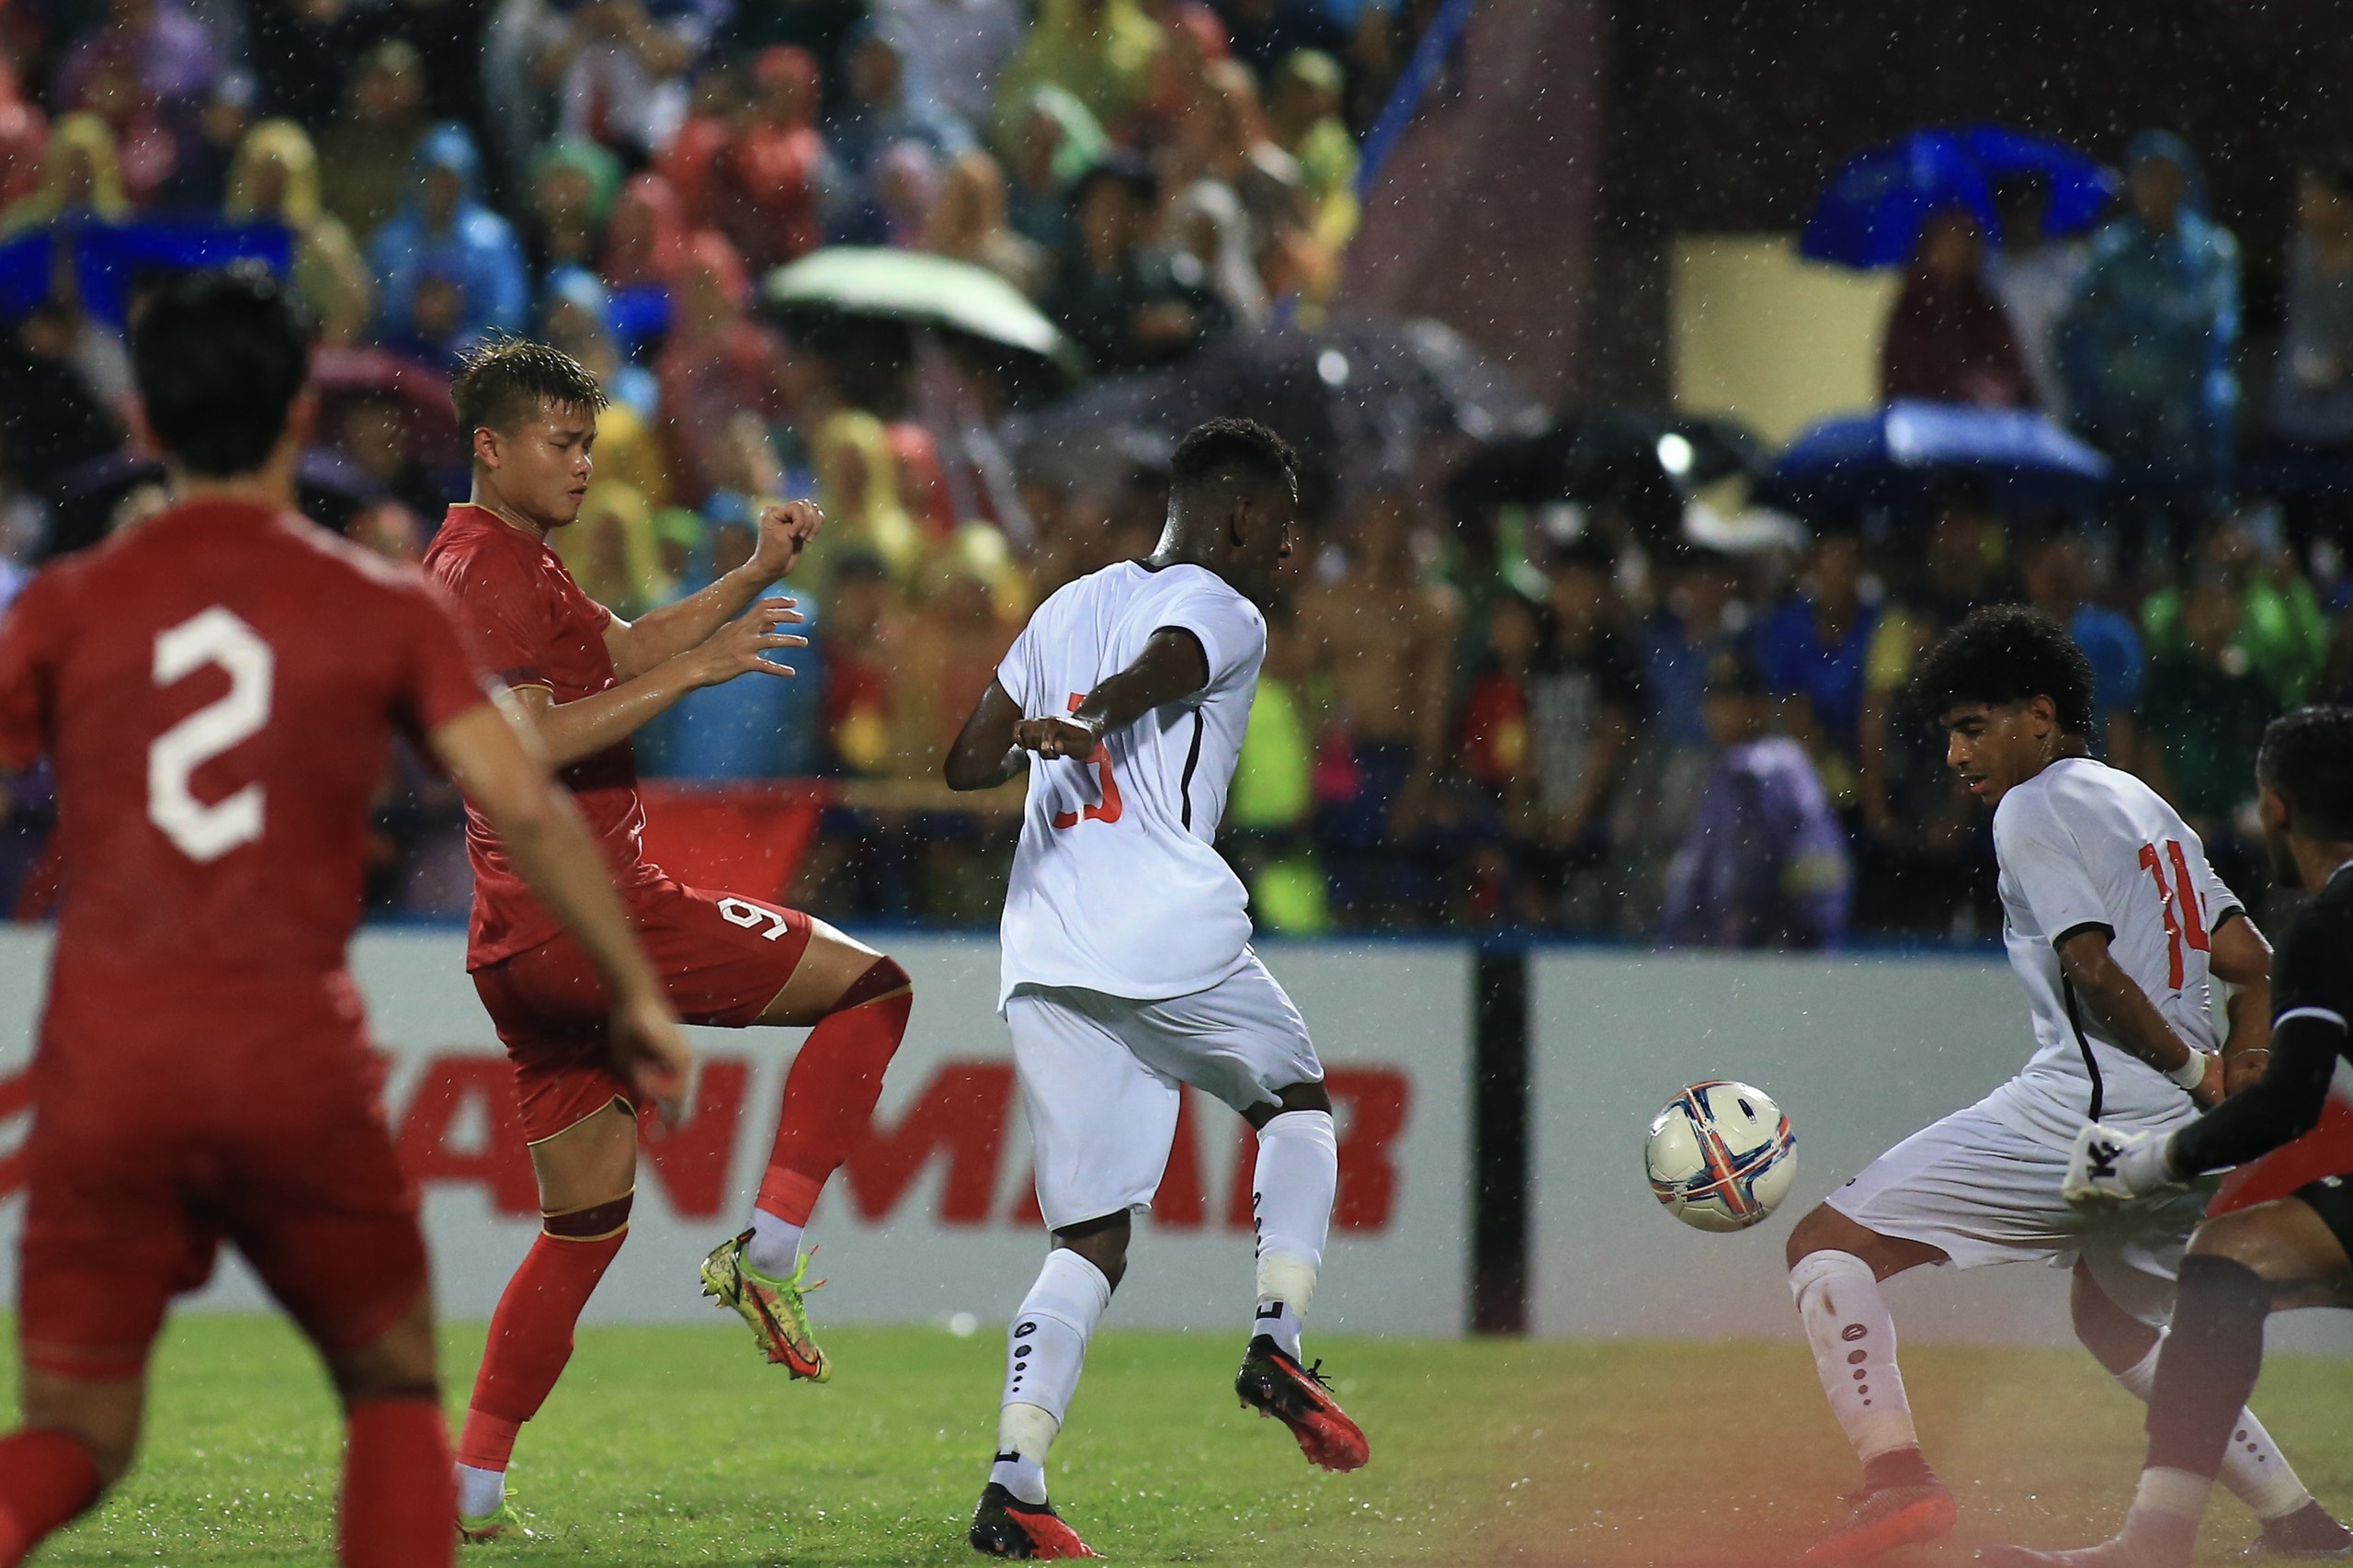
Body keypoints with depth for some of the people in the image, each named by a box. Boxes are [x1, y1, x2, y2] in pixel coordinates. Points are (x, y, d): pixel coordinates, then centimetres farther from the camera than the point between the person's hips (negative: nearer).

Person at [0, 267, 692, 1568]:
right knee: (396, 1391, 18)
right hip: (295, 1056, -1)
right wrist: (634, 995, 5)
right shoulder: (381, 607, 5)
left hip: (104, 1066, 1)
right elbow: (524, 806, -2)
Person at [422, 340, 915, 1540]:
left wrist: (755, 578, 17)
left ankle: (470, 1486, 11)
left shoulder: (494, 562, 22)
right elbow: (523, 743, -23)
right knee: (868, 986, -1)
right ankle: (766, 1254, -9)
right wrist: (692, 673, -22)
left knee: (585, 1220, 15)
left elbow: (623, 652, 29)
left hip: (523, 947, 10)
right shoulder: (494, 569, -10)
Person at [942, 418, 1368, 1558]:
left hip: (1044, 954, 6)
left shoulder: (1071, 606, 21)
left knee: (1090, 1240, 5)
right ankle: (1277, 1337, 3)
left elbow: (969, 763, 20)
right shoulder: (1219, 613, 1)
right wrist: (1085, 727, -40)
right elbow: (1145, 676, -22)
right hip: (1171, 937, -6)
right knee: (1297, 1106, 22)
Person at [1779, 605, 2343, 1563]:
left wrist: (2194, 1070, -7)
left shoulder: (2034, 808, -4)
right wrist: (2226, 1082, 9)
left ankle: (1896, 1475, -27)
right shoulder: (2147, 807, 23)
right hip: (2179, 1134, 9)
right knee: (2119, 1325, 32)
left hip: (2084, 1107, -9)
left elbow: (2093, 966, -15)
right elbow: (2255, 965, 20)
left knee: (1830, 1244, -8)